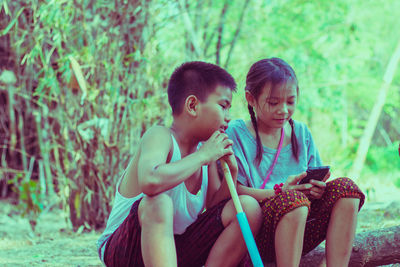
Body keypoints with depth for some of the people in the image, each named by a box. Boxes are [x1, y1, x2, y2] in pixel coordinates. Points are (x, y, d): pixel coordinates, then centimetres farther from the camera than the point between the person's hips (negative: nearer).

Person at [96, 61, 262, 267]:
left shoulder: (207, 147, 5)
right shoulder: (160, 137, -19)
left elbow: (213, 209, 9)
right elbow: (151, 182, -43)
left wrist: (231, 172, -8)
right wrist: (202, 156, -29)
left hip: (174, 248, 7)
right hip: (122, 250, -7)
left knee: (249, 207, -6)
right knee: (157, 203, -38)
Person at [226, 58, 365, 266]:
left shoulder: (301, 132, 15)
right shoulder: (236, 133, -1)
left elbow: (315, 184, 17)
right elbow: (234, 191, -11)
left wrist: (318, 188, -8)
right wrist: (280, 191, -23)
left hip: (302, 235, 6)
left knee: (345, 188, -16)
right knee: (293, 199, -35)